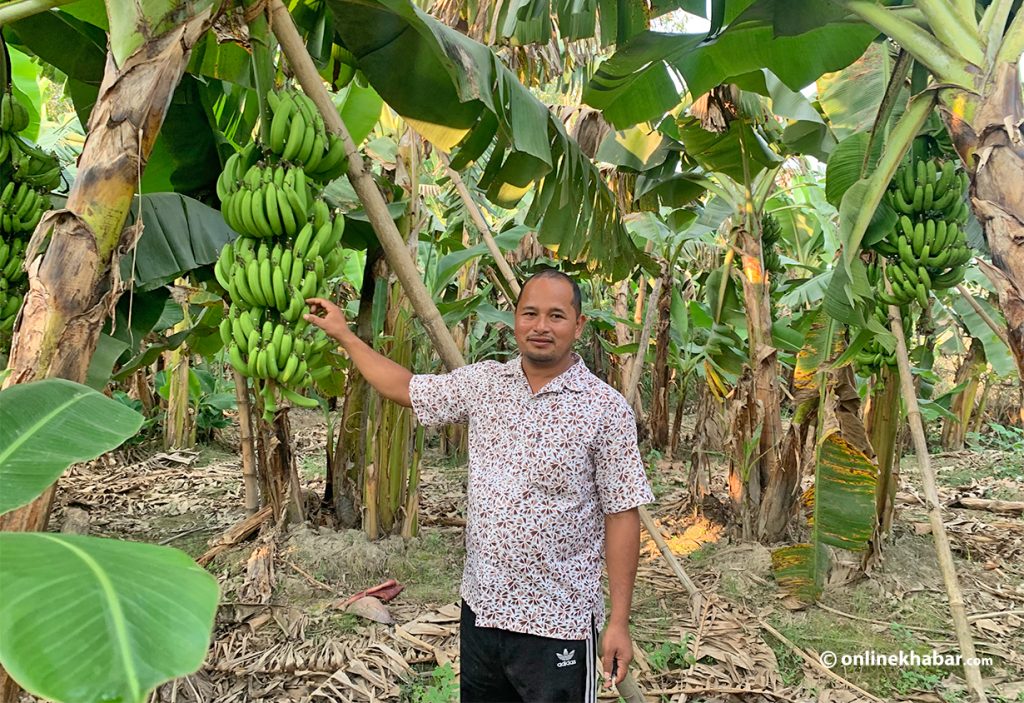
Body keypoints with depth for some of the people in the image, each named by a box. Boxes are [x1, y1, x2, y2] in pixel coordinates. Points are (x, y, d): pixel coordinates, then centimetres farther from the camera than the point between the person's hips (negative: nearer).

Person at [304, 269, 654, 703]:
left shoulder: (606, 409, -12)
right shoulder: (482, 384, 2)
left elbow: (622, 515, -11)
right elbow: (404, 388, 14)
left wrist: (619, 622, -10)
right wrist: (343, 333, 18)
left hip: (557, 623, -5)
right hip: (481, 608, 5)